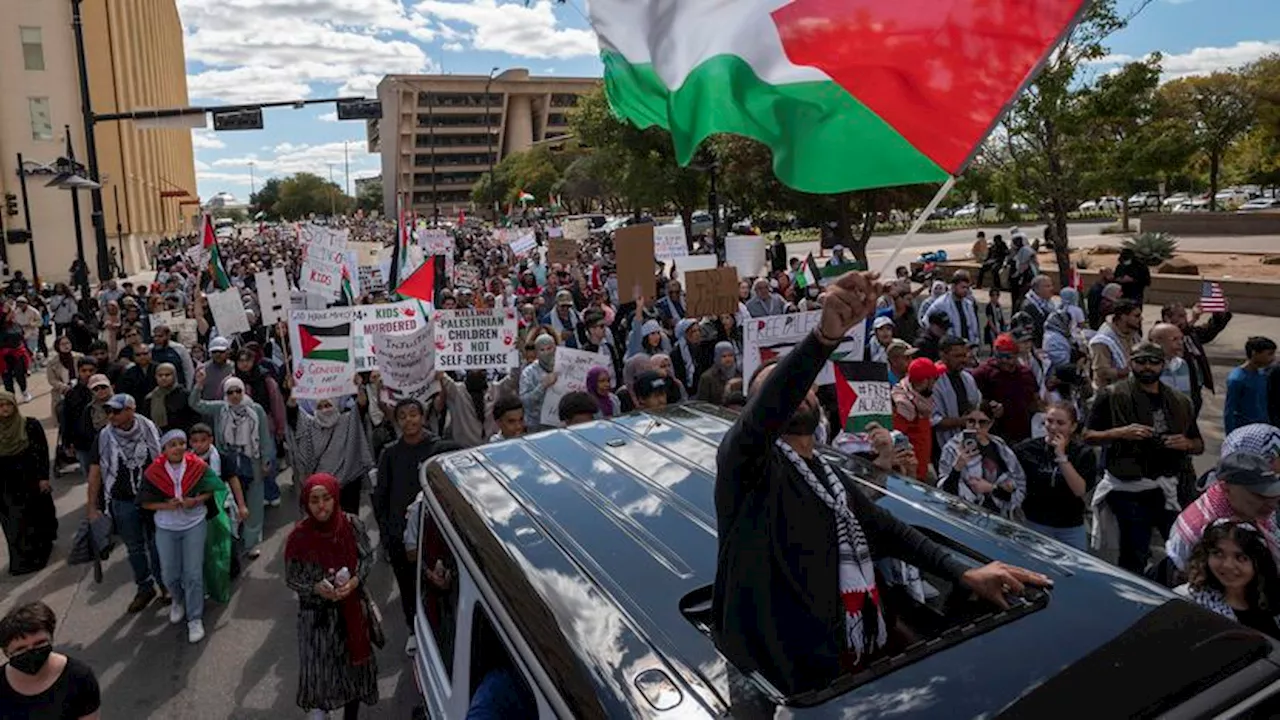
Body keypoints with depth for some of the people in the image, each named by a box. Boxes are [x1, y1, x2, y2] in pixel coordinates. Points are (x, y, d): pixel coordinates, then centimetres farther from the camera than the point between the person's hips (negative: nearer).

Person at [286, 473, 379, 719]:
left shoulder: (352, 525, -14)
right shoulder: (298, 537, -18)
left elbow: (368, 557, -1)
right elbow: (291, 579, -6)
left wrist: (356, 580, -18)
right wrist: (315, 588, -24)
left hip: (353, 609, 3)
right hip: (317, 615, -2)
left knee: (355, 662, 18)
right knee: (319, 669, 8)